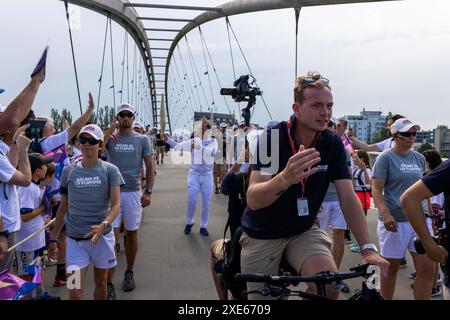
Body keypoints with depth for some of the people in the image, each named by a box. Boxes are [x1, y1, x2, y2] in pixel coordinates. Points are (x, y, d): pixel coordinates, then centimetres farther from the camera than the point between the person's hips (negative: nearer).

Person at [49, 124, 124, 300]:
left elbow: (115, 205, -10)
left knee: (100, 282, 16)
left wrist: (104, 224, -29)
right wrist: (53, 238, 12)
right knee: (75, 291, -4)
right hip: (75, 239, 1)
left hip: (102, 236, -1)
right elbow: (63, 207, 11)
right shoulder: (68, 171, 4)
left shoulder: (110, 170, -4)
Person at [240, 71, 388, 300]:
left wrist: (367, 248, -21)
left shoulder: (333, 144, -9)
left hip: (304, 231, 2)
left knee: (329, 284, -22)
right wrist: (285, 178, -50)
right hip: (262, 235, -2)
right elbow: (253, 199, -30)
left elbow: (348, 198, -10)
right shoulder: (272, 138, -21)